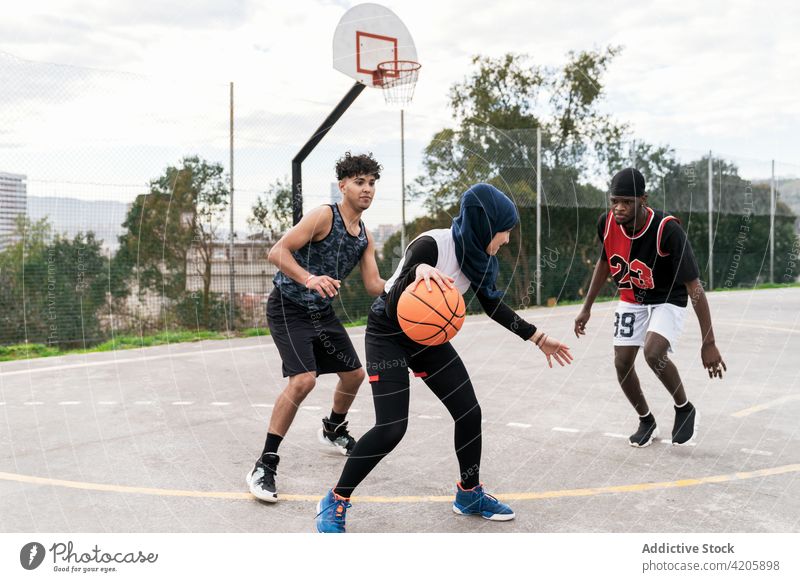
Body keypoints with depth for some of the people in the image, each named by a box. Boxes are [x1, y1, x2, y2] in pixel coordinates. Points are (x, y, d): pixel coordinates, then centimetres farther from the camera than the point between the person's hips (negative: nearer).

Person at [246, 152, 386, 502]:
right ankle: (264, 466, -16)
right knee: (303, 379, -24)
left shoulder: (365, 237, 7)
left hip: (322, 311, 8)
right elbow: (277, 252, -25)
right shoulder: (324, 216, -17)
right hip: (288, 307, -8)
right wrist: (309, 279, -40)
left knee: (354, 374, 16)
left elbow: (375, 286, 4)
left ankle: (333, 431, 45)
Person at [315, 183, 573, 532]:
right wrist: (418, 272, -53)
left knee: (469, 413, 3)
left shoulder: (479, 257, -7)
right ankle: (335, 503, 2)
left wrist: (538, 338, 13)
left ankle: (469, 495, 25)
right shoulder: (431, 246, -29)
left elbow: (493, 305, 10)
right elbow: (394, 309, -34)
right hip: (388, 335, -7)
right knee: (391, 428, -16)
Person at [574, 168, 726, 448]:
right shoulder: (607, 223, -17)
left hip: (668, 301, -5)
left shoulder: (668, 230, -33)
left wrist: (708, 343, -32)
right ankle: (647, 422, 26)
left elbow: (694, 285, -30)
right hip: (631, 300, 5)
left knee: (654, 353, -28)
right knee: (622, 363, 0)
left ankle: (685, 409, 0)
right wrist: (587, 308, 7)